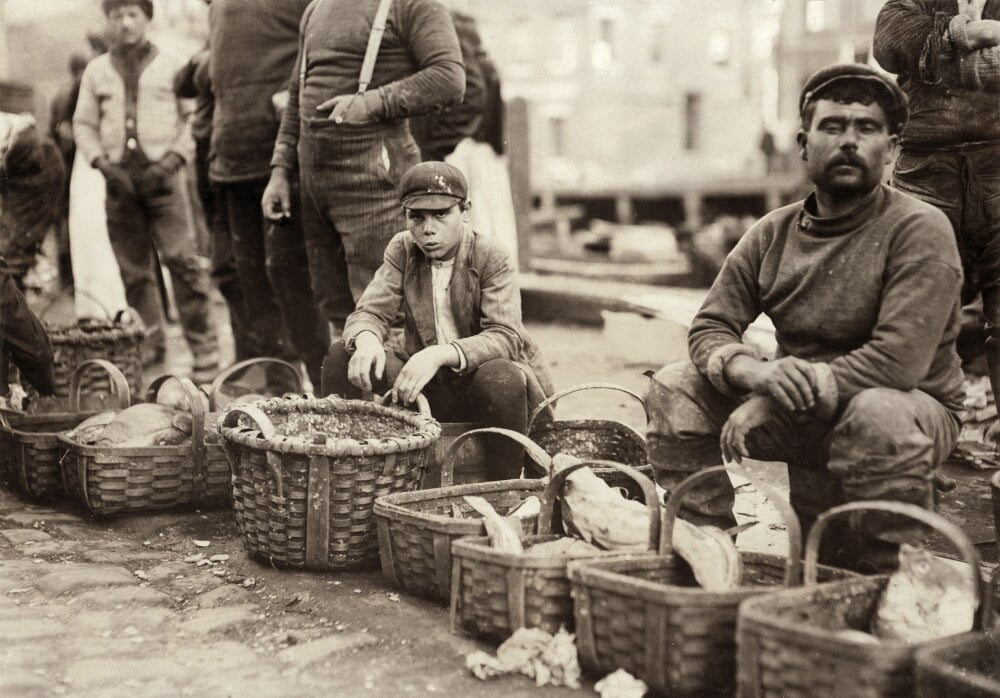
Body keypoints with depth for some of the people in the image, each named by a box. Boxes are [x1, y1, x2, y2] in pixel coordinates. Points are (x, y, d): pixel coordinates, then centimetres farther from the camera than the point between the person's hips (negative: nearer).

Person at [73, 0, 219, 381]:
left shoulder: (171, 66, 6)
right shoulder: (96, 71, 13)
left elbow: (193, 119, 4)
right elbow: (83, 124, 14)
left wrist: (173, 159, -8)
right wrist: (102, 163, -1)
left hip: (161, 175, -3)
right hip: (119, 177, 3)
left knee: (182, 260, -13)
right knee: (133, 270, 5)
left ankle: (204, 348, -9)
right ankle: (150, 346, 16)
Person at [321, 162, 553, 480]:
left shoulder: (492, 259, -13)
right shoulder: (401, 250, 1)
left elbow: (505, 337, -24)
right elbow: (370, 311, -5)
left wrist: (439, 354, -42)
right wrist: (366, 339, -32)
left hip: (481, 374, -4)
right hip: (425, 383, 4)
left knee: (501, 379, -39)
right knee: (341, 357, -15)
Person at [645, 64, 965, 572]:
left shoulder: (919, 230, -14)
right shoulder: (773, 234, 3)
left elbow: (899, 360, -25)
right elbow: (710, 327, 1)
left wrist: (777, 401, -26)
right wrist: (754, 373, -24)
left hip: (911, 406, -5)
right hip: (801, 415, 5)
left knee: (879, 415, -39)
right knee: (674, 388, -9)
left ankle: (881, 581, -17)